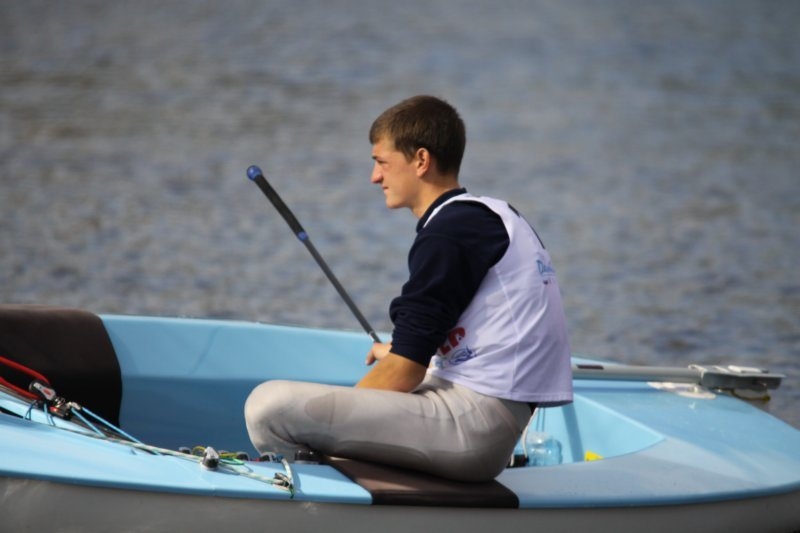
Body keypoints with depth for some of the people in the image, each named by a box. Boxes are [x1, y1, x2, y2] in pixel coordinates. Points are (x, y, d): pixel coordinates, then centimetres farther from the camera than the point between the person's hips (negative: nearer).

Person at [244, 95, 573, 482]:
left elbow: (403, 374, -14)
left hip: (472, 419, -11)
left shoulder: (448, 232, -12)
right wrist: (401, 353, 34)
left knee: (269, 404, -22)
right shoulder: (496, 217, 17)